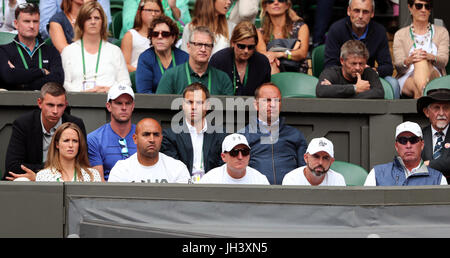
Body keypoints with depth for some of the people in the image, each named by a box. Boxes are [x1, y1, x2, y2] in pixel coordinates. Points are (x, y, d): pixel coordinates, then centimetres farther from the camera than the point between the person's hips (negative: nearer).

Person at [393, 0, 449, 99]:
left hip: (435, 76, 0)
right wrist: (408, 61, -24)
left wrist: (430, 57, -24)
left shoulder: (441, 32, 18)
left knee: (422, 62, -34)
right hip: (407, 79, 0)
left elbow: (444, 60, 0)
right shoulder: (400, 34, 17)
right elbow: (398, 66, 2)